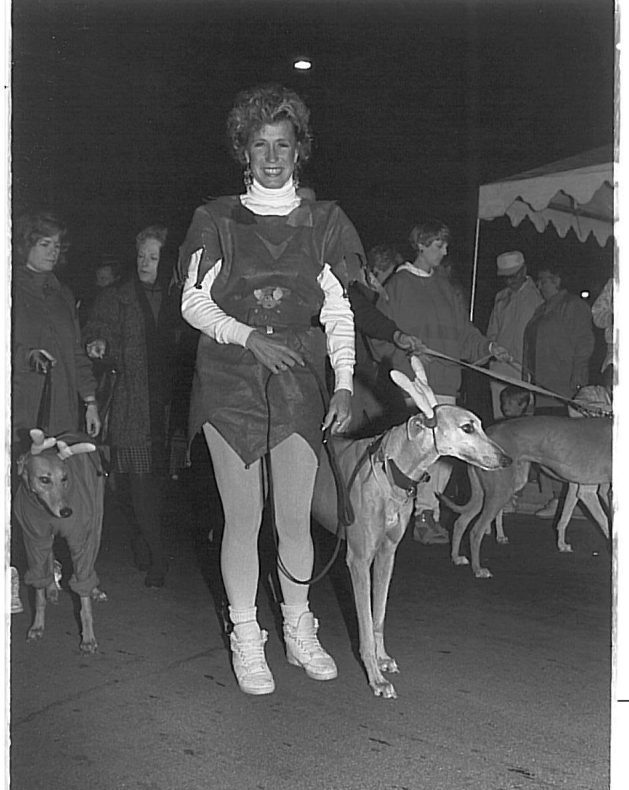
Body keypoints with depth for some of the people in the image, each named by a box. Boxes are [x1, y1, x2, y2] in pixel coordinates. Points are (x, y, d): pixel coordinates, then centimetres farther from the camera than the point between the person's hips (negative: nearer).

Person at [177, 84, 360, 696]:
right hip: (229, 380, -1)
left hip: (298, 381, 1)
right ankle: (246, 641, 13)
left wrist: (345, 385, -4)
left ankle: (299, 633, 20)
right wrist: (250, 336, -13)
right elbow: (193, 302, 3)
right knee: (243, 517, 0)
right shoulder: (218, 220, 6)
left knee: (295, 519, 1)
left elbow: (337, 311, 6)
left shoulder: (322, 221, 10)